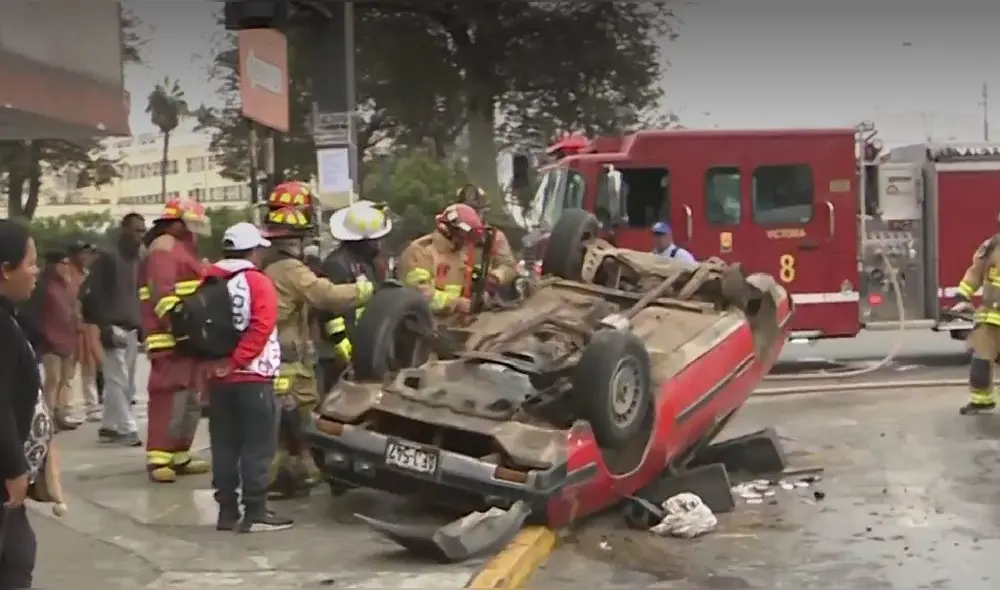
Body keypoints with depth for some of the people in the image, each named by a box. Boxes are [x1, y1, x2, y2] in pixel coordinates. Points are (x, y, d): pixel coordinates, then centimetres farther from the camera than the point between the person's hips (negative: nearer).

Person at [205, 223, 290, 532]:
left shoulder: (209, 281, 10)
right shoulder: (258, 282, -8)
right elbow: (261, 327, -20)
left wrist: (215, 361, 9)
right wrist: (235, 361, -19)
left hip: (217, 377, 6)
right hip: (252, 376, -6)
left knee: (224, 446, 10)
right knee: (257, 446, -2)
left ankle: (227, 510, 13)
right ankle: (255, 512, -4)